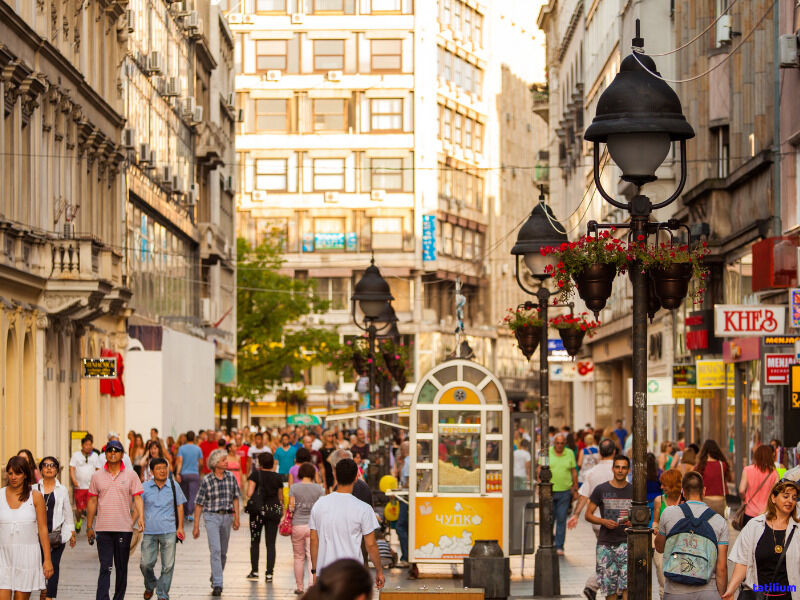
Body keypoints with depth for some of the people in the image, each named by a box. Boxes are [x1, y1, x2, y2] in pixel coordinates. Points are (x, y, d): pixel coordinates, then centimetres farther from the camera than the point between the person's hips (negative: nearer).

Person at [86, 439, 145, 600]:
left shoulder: (131, 475, 4)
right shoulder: (97, 476, 6)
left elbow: (137, 498, 1)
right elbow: (92, 502, 11)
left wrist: (140, 517, -16)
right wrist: (89, 527, 11)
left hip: (124, 528, 0)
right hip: (103, 529, 0)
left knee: (121, 568, 8)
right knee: (105, 568, -8)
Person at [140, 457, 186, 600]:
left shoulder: (174, 486, 7)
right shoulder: (145, 487, 4)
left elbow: (179, 507, 12)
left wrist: (180, 527, 5)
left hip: (169, 532, 0)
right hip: (149, 531, 0)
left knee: (168, 565, -1)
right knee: (146, 563, -3)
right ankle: (150, 585, 27)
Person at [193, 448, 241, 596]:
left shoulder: (231, 477, 3)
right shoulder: (207, 480, -7)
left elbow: (235, 498, 12)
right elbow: (199, 504, -3)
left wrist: (236, 517, 5)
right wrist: (196, 526, -4)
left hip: (227, 516, 4)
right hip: (211, 516, -4)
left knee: (223, 552, 11)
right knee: (215, 550, -15)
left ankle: (215, 579, 31)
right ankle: (217, 584, -17)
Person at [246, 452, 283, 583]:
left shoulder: (255, 475, -5)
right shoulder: (278, 477, 3)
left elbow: (249, 493, -12)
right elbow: (280, 497, 8)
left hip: (258, 510, -2)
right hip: (274, 510, 2)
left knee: (255, 541, 11)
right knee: (271, 543, 3)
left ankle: (254, 571, 9)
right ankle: (269, 573, -1)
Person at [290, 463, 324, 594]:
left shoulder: (294, 488, -4)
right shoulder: (319, 488, -2)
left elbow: (291, 507, -5)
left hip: (297, 525, 0)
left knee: (299, 557, 13)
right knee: (312, 557, 0)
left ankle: (299, 587, 20)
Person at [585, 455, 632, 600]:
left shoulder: (634, 491, 5)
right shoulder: (601, 490, 2)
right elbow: (588, 514, 5)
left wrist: (633, 522, -9)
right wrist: (604, 521, -13)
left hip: (626, 541, 0)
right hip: (605, 543, 0)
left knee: (627, 583, -15)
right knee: (609, 584, 4)